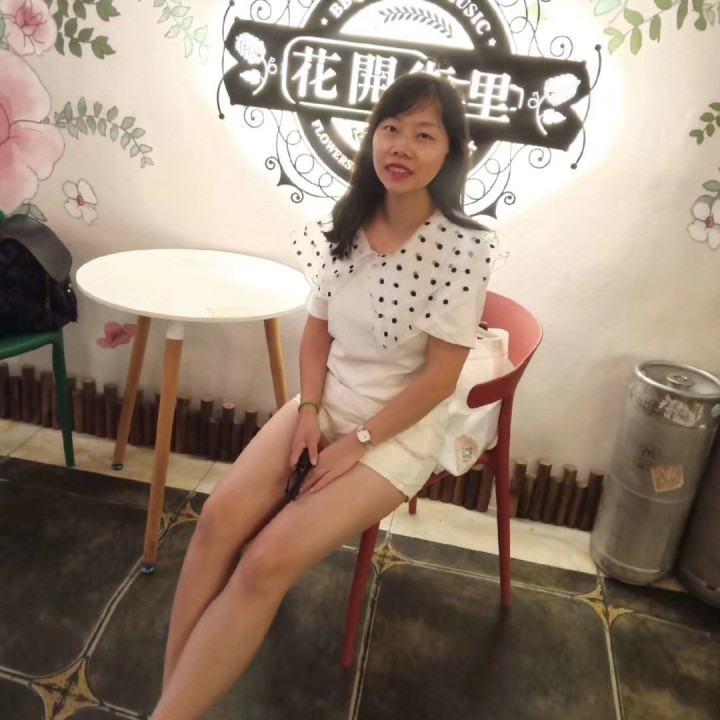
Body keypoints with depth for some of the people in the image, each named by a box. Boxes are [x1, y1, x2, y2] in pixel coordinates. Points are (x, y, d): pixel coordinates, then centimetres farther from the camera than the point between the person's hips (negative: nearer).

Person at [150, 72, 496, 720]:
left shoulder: (463, 248, -17)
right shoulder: (345, 226, 0)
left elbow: (439, 375, -15)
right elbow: (317, 330, 7)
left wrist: (357, 442, -15)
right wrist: (309, 411, -7)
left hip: (399, 428, -5)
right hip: (325, 403, 5)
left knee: (267, 561, -19)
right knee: (219, 519, -15)